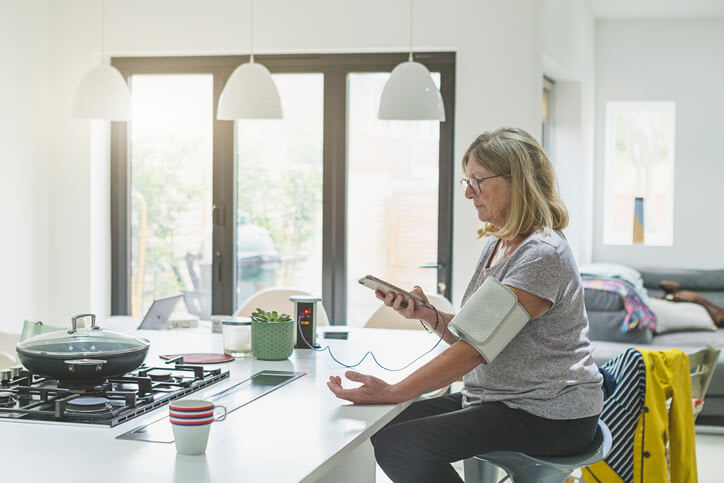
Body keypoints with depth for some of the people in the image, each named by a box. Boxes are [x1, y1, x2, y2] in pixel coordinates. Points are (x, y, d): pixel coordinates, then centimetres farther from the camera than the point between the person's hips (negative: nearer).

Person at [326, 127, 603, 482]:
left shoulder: (542, 254, -20)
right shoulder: (496, 245, 11)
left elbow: (477, 348, -25)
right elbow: (470, 335, 12)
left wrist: (392, 393, -28)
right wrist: (428, 315, -9)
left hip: (548, 416, -9)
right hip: (498, 400, 9)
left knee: (399, 445, -19)